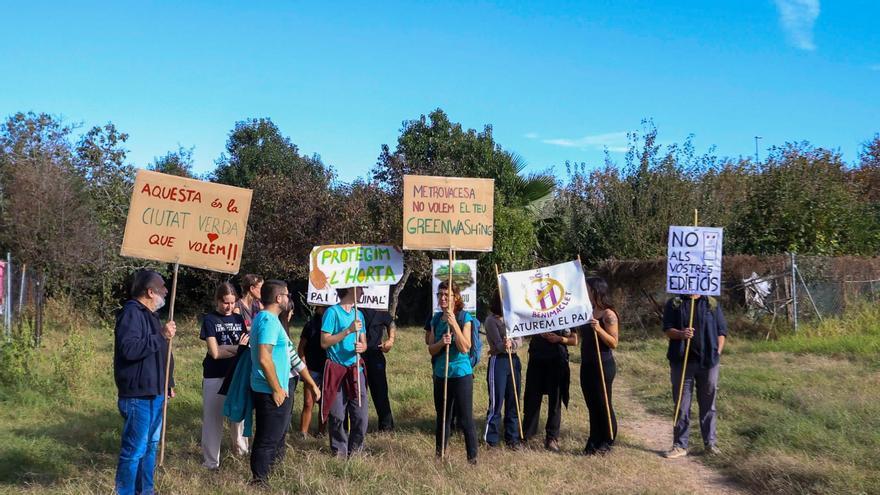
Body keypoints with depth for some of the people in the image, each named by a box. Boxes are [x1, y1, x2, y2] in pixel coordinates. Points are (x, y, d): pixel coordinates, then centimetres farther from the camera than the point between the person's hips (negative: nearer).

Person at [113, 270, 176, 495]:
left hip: (154, 392, 10)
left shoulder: (148, 314, 17)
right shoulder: (131, 313, -14)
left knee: (150, 445, 17)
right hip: (138, 395, -10)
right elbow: (129, 349, -28)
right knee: (135, 449, -5)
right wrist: (161, 336, -24)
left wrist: (168, 382, 25)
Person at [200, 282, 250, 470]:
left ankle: (240, 447, 38)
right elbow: (215, 352, -13)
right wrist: (238, 349, -9)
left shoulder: (239, 319, 7)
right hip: (215, 377, -4)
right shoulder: (209, 319, -6)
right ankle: (210, 461, 11)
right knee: (213, 418, 2)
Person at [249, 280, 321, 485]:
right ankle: (259, 481, 6)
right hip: (272, 391, -10)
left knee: (268, 437, 21)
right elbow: (264, 359, -27)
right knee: (268, 440, -2)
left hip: (266, 390, 10)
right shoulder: (270, 321, -19)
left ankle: (261, 477, 33)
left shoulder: (262, 318, 13)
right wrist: (277, 389, -19)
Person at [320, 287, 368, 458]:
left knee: (360, 415, 0)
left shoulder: (358, 314, 14)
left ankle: (355, 450, 17)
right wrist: (348, 331, -17)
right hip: (337, 370, -5)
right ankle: (339, 451, 16)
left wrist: (361, 347, -7)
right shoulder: (332, 312, -5)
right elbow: (324, 342, -11)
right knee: (337, 415, 1)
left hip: (355, 370, 5)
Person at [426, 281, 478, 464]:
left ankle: (472, 458, 7)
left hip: (461, 374, -5)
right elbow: (431, 349, 4)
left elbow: (464, 348, -18)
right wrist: (441, 342, -17)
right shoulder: (436, 318, 5)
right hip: (440, 374, 5)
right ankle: (439, 455, 30)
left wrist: (454, 323, -23)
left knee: (466, 419, -2)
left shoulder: (464, 317, -9)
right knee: (442, 417, 17)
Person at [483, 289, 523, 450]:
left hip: (514, 360, 5)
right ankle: (491, 439, 10)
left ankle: (512, 438, 19)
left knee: (513, 402, 9)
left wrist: (511, 344, -21)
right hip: (498, 362, -5)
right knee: (496, 402, -1)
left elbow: (519, 341, 1)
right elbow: (498, 344, -13)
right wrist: (503, 346, -36)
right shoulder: (491, 320, -5)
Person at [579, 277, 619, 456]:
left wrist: (598, 329, -27)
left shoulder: (608, 314, -13)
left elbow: (614, 343, -16)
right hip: (587, 365, 8)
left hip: (603, 365, -8)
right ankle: (594, 442, 20)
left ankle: (606, 443, 14)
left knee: (603, 405, 2)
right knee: (592, 406, 12)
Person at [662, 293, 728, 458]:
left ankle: (710, 442, 20)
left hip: (708, 361, 1)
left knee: (708, 404, 9)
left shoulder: (712, 304, 8)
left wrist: (717, 352, -4)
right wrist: (680, 334, -21)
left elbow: (721, 331, 8)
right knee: (681, 405, 3)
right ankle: (680, 445, 10)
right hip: (681, 360, -1)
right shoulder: (674, 304, 5)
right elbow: (667, 329, -1)